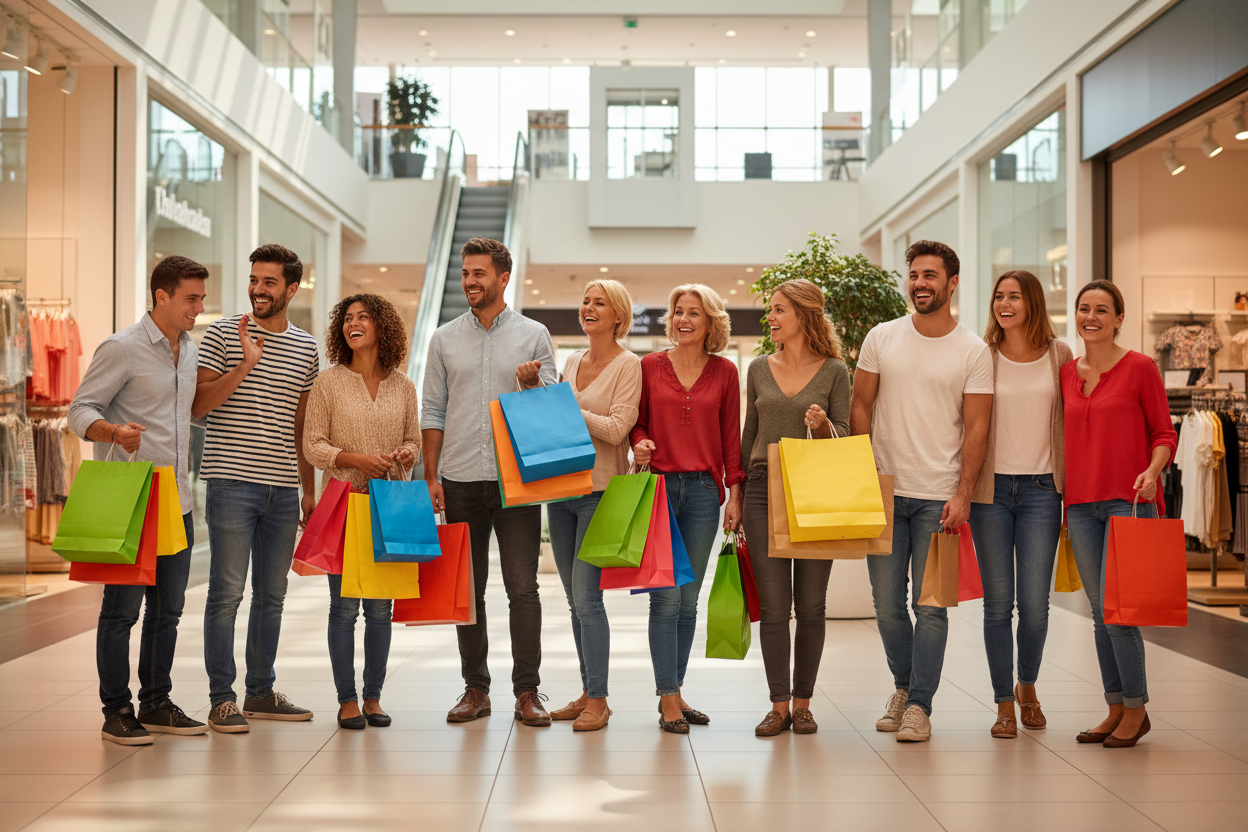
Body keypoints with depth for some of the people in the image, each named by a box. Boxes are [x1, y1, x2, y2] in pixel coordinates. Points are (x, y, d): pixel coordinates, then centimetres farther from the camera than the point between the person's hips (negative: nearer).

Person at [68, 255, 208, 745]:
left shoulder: (190, 348, 14)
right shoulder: (122, 348, -8)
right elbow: (81, 410, -11)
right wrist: (113, 431, -29)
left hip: (176, 501, 7)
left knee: (167, 609, 11)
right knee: (122, 608, -1)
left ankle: (156, 703, 22)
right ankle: (116, 711, 9)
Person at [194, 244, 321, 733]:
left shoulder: (306, 348, 13)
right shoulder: (223, 334, 1)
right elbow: (198, 404, -6)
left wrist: (309, 488, 16)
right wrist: (244, 366, -18)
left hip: (283, 488, 5)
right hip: (232, 483, -4)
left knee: (272, 595, 10)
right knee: (227, 592, -4)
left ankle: (261, 692, 21)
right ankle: (221, 700, 5)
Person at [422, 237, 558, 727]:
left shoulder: (534, 335, 5)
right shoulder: (445, 338, 10)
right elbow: (433, 412, 10)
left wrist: (531, 384, -16)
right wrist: (431, 476, 3)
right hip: (461, 480, 2)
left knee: (523, 589, -3)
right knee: (467, 589, 7)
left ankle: (527, 692, 4)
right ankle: (475, 689, 16)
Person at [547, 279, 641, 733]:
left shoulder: (629, 365, -6)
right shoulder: (572, 361, 14)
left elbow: (616, 429, -16)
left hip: (601, 490, -7)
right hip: (562, 486, 7)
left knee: (586, 596, -9)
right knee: (575, 598, 10)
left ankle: (598, 700, -1)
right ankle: (587, 692, 19)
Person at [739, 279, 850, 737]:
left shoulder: (834, 371, 1)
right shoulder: (759, 369, 9)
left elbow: (844, 437, 3)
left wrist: (823, 425, -18)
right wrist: (736, 492, 12)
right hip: (764, 490, 2)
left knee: (811, 605, 4)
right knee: (773, 605, 1)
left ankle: (803, 703, 15)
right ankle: (779, 705, 9)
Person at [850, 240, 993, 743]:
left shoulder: (973, 351, 0)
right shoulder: (881, 338, 5)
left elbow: (976, 427, -2)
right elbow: (861, 408, 8)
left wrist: (962, 494, -11)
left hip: (939, 495, -2)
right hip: (884, 491, 2)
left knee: (930, 605, -2)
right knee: (887, 604, 8)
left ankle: (919, 706, 8)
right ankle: (903, 687, 29)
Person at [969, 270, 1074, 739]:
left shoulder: (1059, 356, 5)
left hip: (1040, 489, 0)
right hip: (991, 489, 0)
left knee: (1035, 603, 0)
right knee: (998, 602, 2)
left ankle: (1028, 686, 26)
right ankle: (1004, 704, 14)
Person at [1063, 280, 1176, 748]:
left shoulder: (1139, 368, -3)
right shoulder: (1067, 373, 11)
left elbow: (1164, 433, 0)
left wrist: (1152, 471, -18)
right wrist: (1061, 498, 12)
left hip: (1128, 501, -5)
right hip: (1081, 503, 5)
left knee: (1115, 607, -10)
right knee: (1099, 612, 8)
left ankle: (1136, 709, 6)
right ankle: (1116, 709, 18)